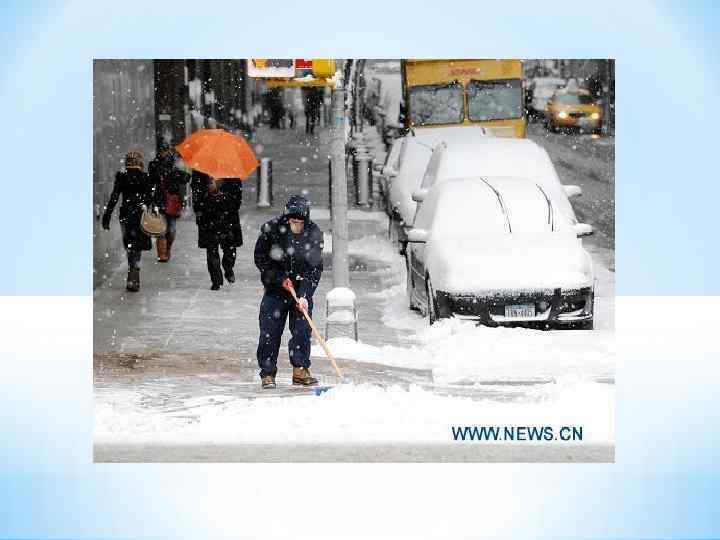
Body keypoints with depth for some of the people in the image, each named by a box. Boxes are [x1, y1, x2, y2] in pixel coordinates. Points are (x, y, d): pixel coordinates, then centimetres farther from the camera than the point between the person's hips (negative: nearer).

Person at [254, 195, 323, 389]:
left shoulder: (314, 234, -10)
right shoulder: (271, 229, -14)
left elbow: (315, 268, -11)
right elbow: (260, 259, -7)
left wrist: (304, 295, -19)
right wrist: (281, 278, -15)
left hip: (302, 292, 1)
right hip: (275, 290, -1)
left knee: (302, 331, -3)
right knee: (270, 333, -4)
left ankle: (300, 370, 9)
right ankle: (267, 374, 4)